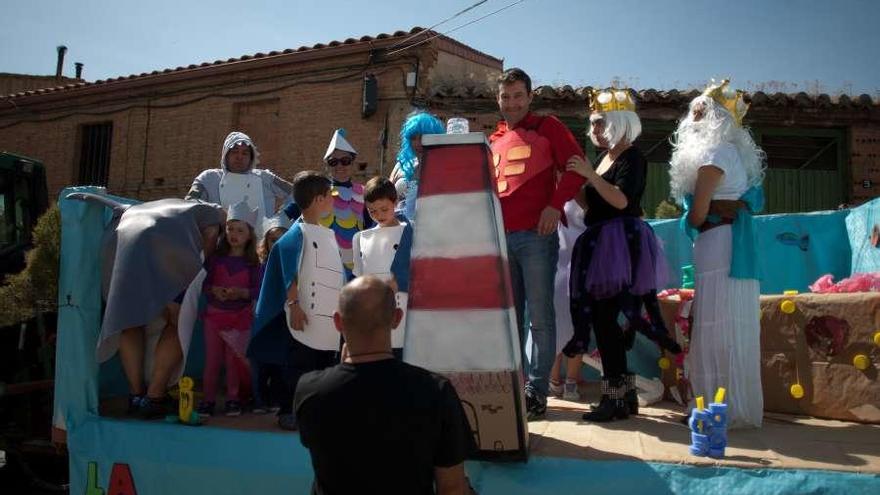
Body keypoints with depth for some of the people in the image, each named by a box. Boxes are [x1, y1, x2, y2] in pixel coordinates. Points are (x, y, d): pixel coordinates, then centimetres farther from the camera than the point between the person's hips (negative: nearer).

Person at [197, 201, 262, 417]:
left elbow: (257, 290, -6)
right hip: (214, 313, 2)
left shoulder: (253, 263, -2)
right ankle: (208, 398, 16)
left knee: (233, 359, 6)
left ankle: (233, 398, 18)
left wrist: (241, 292, -23)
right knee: (212, 358, 6)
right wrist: (214, 290, -18)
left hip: (240, 317, -1)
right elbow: (204, 284, 1)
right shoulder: (215, 259, 2)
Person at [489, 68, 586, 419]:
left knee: (539, 315, -3)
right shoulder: (494, 140, 19)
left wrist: (556, 204, -15)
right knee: (509, 315, 10)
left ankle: (537, 391, 3)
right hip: (500, 237, 5)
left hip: (536, 235, -5)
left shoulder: (547, 127, 5)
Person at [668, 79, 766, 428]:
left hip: (718, 244, -10)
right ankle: (739, 408, 18)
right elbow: (749, 200, 18)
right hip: (736, 243, 10)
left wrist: (692, 225, 5)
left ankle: (729, 411, -2)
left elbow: (698, 211, -14)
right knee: (733, 329, 11)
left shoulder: (713, 153, -10)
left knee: (718, 330, -7)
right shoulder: (733, 152, 20)